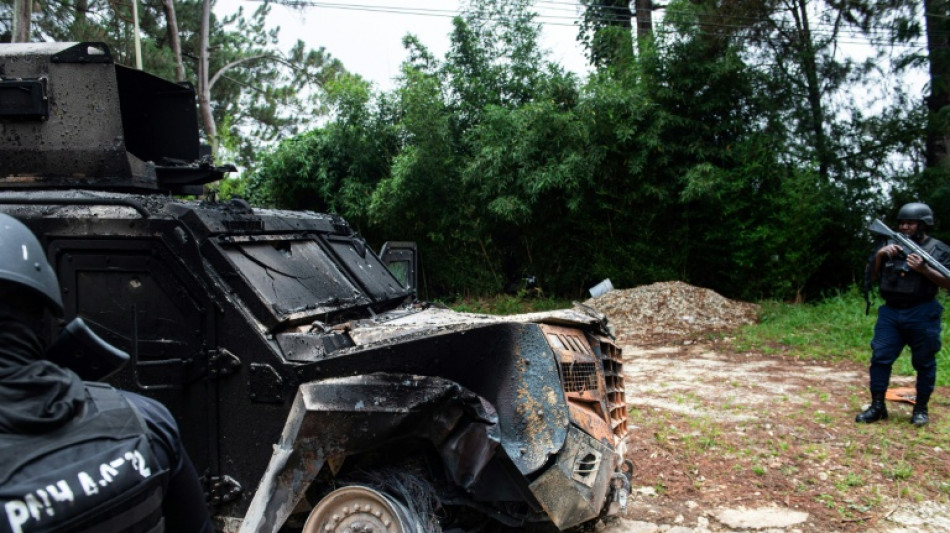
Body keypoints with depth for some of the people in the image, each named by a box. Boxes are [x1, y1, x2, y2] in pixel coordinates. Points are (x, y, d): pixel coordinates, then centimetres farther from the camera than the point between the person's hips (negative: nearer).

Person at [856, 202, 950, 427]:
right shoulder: (890, 246, 11)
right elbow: (872, 276, 11)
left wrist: (923, 269, -21)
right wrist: (879, 255, -6)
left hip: (922, 315, -3)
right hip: (890, 312, 3)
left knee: (924, 363, 6)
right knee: (880, 358, -1)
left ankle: (921, 408, 19)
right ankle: (877, 406, 6)